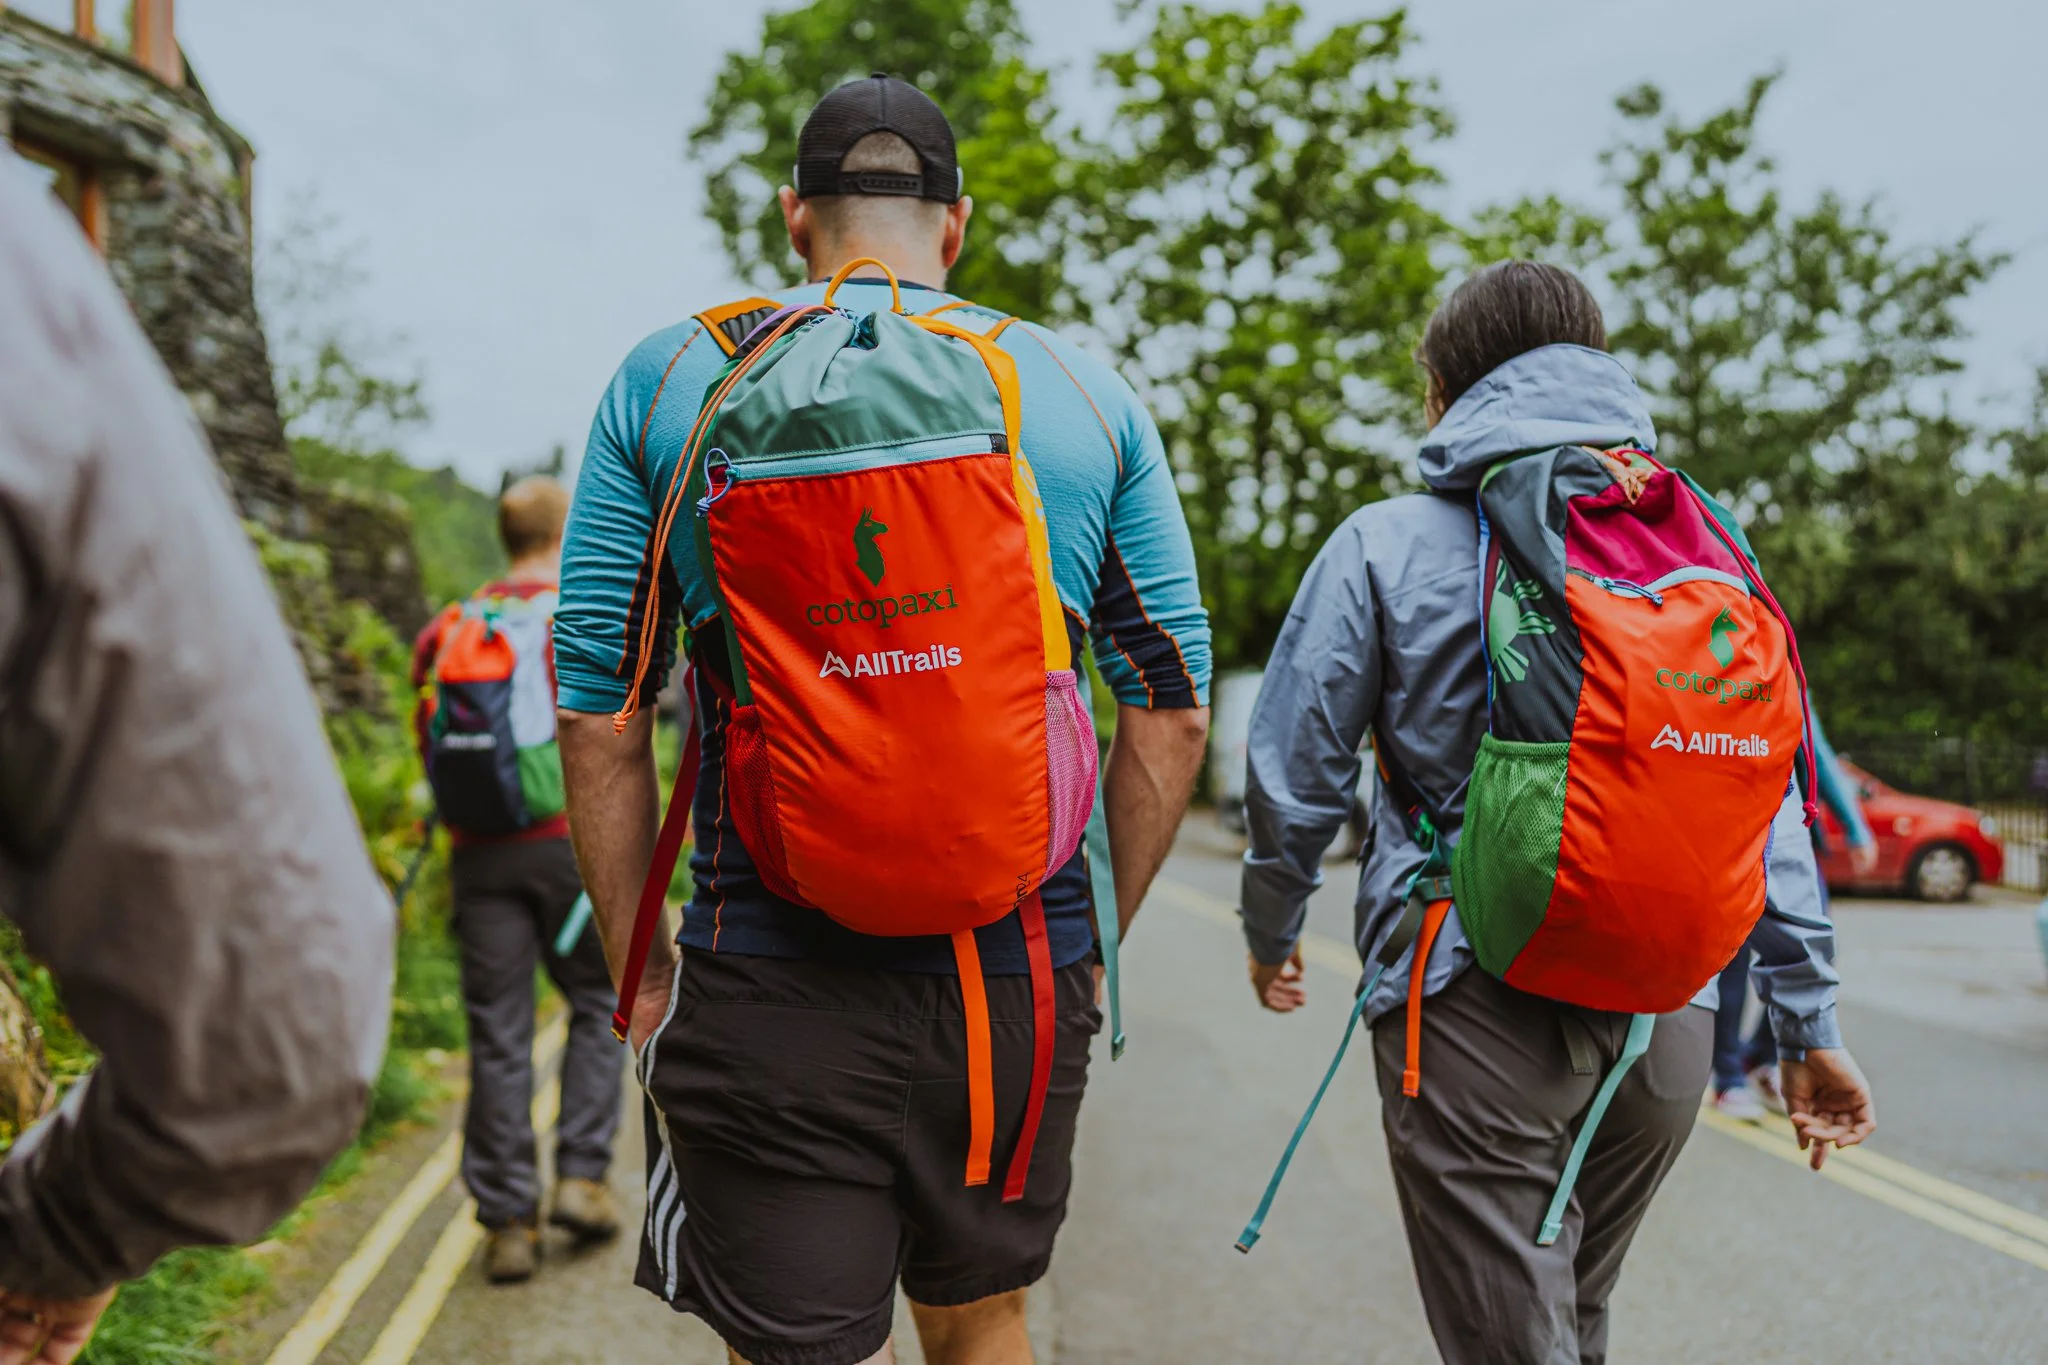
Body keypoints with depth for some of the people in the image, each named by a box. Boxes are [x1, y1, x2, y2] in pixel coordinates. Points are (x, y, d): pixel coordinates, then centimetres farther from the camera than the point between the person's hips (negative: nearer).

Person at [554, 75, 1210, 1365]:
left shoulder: (667, 381, 2)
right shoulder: (1089, 394, 5)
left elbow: (597, 714, 0)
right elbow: (1173, 711, 4)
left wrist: (640, 971, 8)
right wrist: (1094, 945, 14)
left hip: (770, 980, -2)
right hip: (1020, 969, 2)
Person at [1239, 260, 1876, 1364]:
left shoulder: (1385, 545, -4)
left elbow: (1295, 769, -1)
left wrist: (1271, 932, 16)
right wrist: (1808, 1023, 10)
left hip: (1474, 1005, -5)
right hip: (1665, 1017, 5)